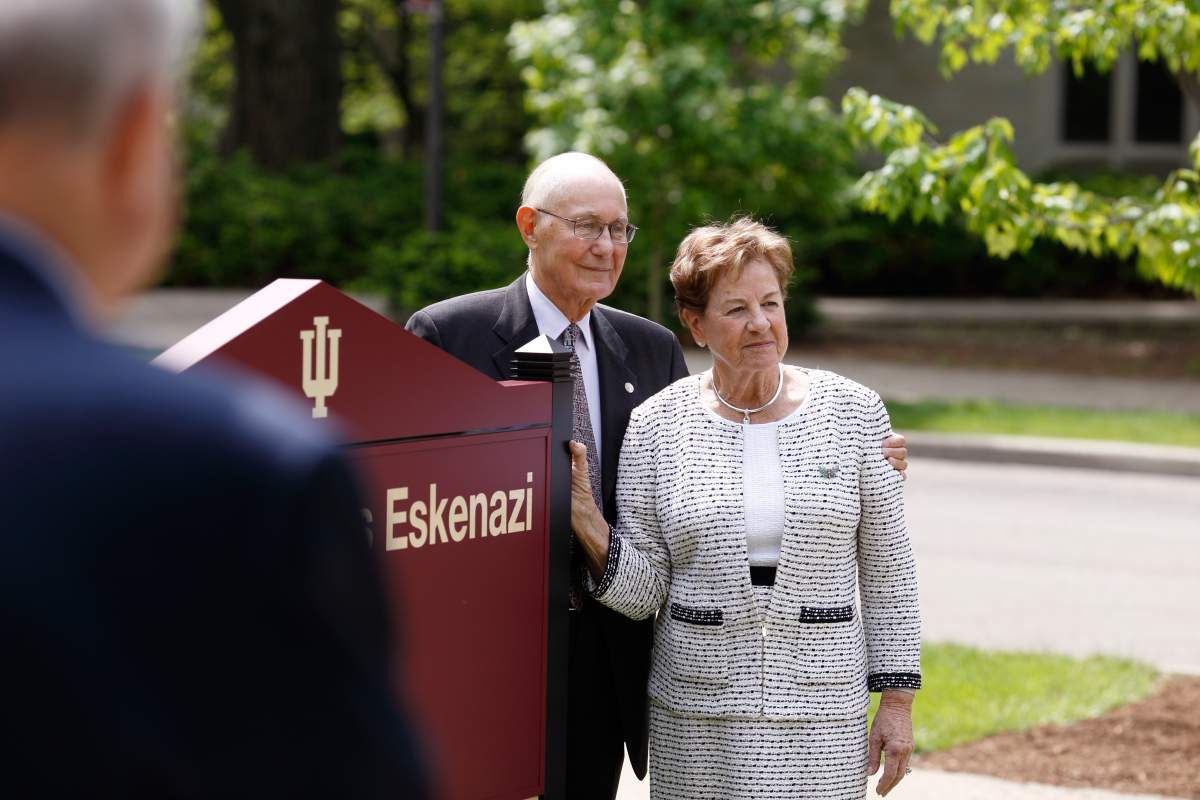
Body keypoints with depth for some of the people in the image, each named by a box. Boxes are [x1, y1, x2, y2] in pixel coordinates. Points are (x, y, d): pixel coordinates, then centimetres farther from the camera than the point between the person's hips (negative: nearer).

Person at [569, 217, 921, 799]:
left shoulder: (852, 412, 0)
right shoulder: (656, 425, 0)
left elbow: (887, 571, 5)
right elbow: (644, 592, 1)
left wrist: (897, 699, 3)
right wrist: (589, 528, -16)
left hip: (821, 715, 0)